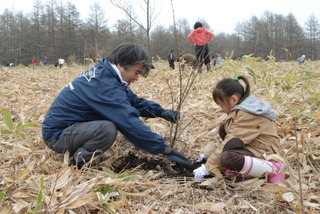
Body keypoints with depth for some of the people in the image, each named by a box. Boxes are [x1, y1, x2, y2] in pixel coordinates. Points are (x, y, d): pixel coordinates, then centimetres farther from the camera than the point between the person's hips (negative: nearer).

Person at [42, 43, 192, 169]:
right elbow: (130, 124, -30)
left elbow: (132, 100, 11)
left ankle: (78, 151, 9)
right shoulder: (105, 86, -26)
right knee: (107, 129, -33)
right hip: (57, 134, -10)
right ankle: (77, 162, -8)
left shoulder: (104, 72, 3)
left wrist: (161, 112, -4)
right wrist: (164, 149, -25)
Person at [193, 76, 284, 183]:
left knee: (227, 159, -34)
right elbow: (229, 139, 15)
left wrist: (207, 168, -21)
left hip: (264, 154, -10)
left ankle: (272, 169, -15)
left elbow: (230, 143, -24)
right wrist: (207, 154, 9)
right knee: (224, 129, 7)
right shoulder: (241, 110, 10)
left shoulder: (246, 115, -21)